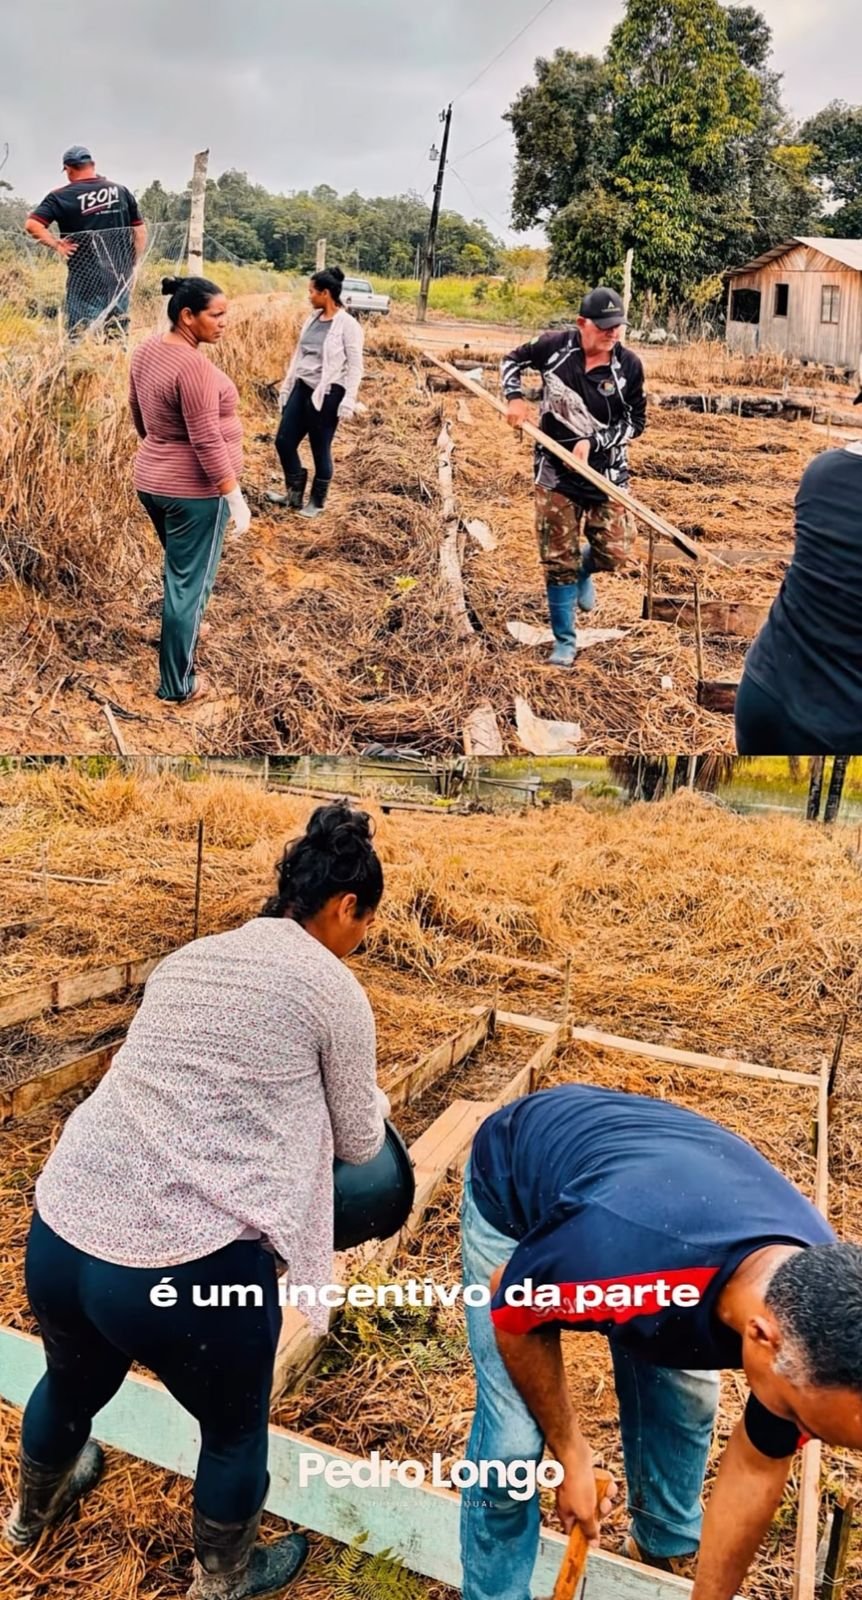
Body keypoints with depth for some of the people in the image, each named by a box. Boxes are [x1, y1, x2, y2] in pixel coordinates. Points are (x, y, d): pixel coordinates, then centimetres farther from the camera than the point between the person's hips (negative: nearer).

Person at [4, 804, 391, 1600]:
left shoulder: (187, 959, 13)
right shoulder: (334, 990, -4)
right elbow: (358, 1144, 8)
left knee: (74, 1384, 37)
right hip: (190, 1265, -6)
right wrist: (374, 1105, 30)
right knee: (236, 1428, 26)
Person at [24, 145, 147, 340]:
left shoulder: (61, 197, -4)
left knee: (81, 336, 0)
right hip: (119, 278, 3)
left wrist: (56, 245, -5)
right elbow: (140, 232, 6)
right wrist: (133, 266, 12)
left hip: (85, 279, -3)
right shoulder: (121, 191, 5)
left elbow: (32, 225, -14)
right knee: (119, 335, 11)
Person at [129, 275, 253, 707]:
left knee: (179, 567, 29)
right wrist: (235, 496, -19)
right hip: (193, 489, -9)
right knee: (189, 581, 1)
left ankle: (185, 627, 52)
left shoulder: (146, 350, 3)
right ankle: (178, 685, 9)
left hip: (151, 479, 9)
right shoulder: (194, 366, -25)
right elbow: (207, 441, -25)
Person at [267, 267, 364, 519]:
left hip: (327, 394, -7)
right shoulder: (312, 320, 9)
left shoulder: (347, 325, -12)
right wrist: (286, 386, 17)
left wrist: (348, 401, -17)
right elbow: (298, 355, 16)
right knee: (284, 441, 7)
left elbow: (355, 367, -12)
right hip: (302, 388, 7)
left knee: (320, 449, 4)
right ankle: (295, 494, 24)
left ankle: (317, 502, 22)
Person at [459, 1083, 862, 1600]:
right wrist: (572, 1455, -9)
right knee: (514, 1439, -10)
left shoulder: (815, 1298, -26)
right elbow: (512, 1316, -20)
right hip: (511, 1182, -4)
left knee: (685, 1400, 7)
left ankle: (667, 1550, 36)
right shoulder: (615, 1255, -46)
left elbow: (759, 1466, -7)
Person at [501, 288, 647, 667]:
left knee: (614, 552, -4)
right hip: (556, 471, 0)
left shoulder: (629, 366, -9)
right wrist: (515, 398, -8)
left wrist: (592, 442, -14)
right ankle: (565, 642, 16)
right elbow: (513, 359, 8)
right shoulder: (555, 346, -10)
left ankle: (585, 570, 36)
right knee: (558, 561, 2)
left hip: (606, 472, 1)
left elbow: (636, 422, -3)